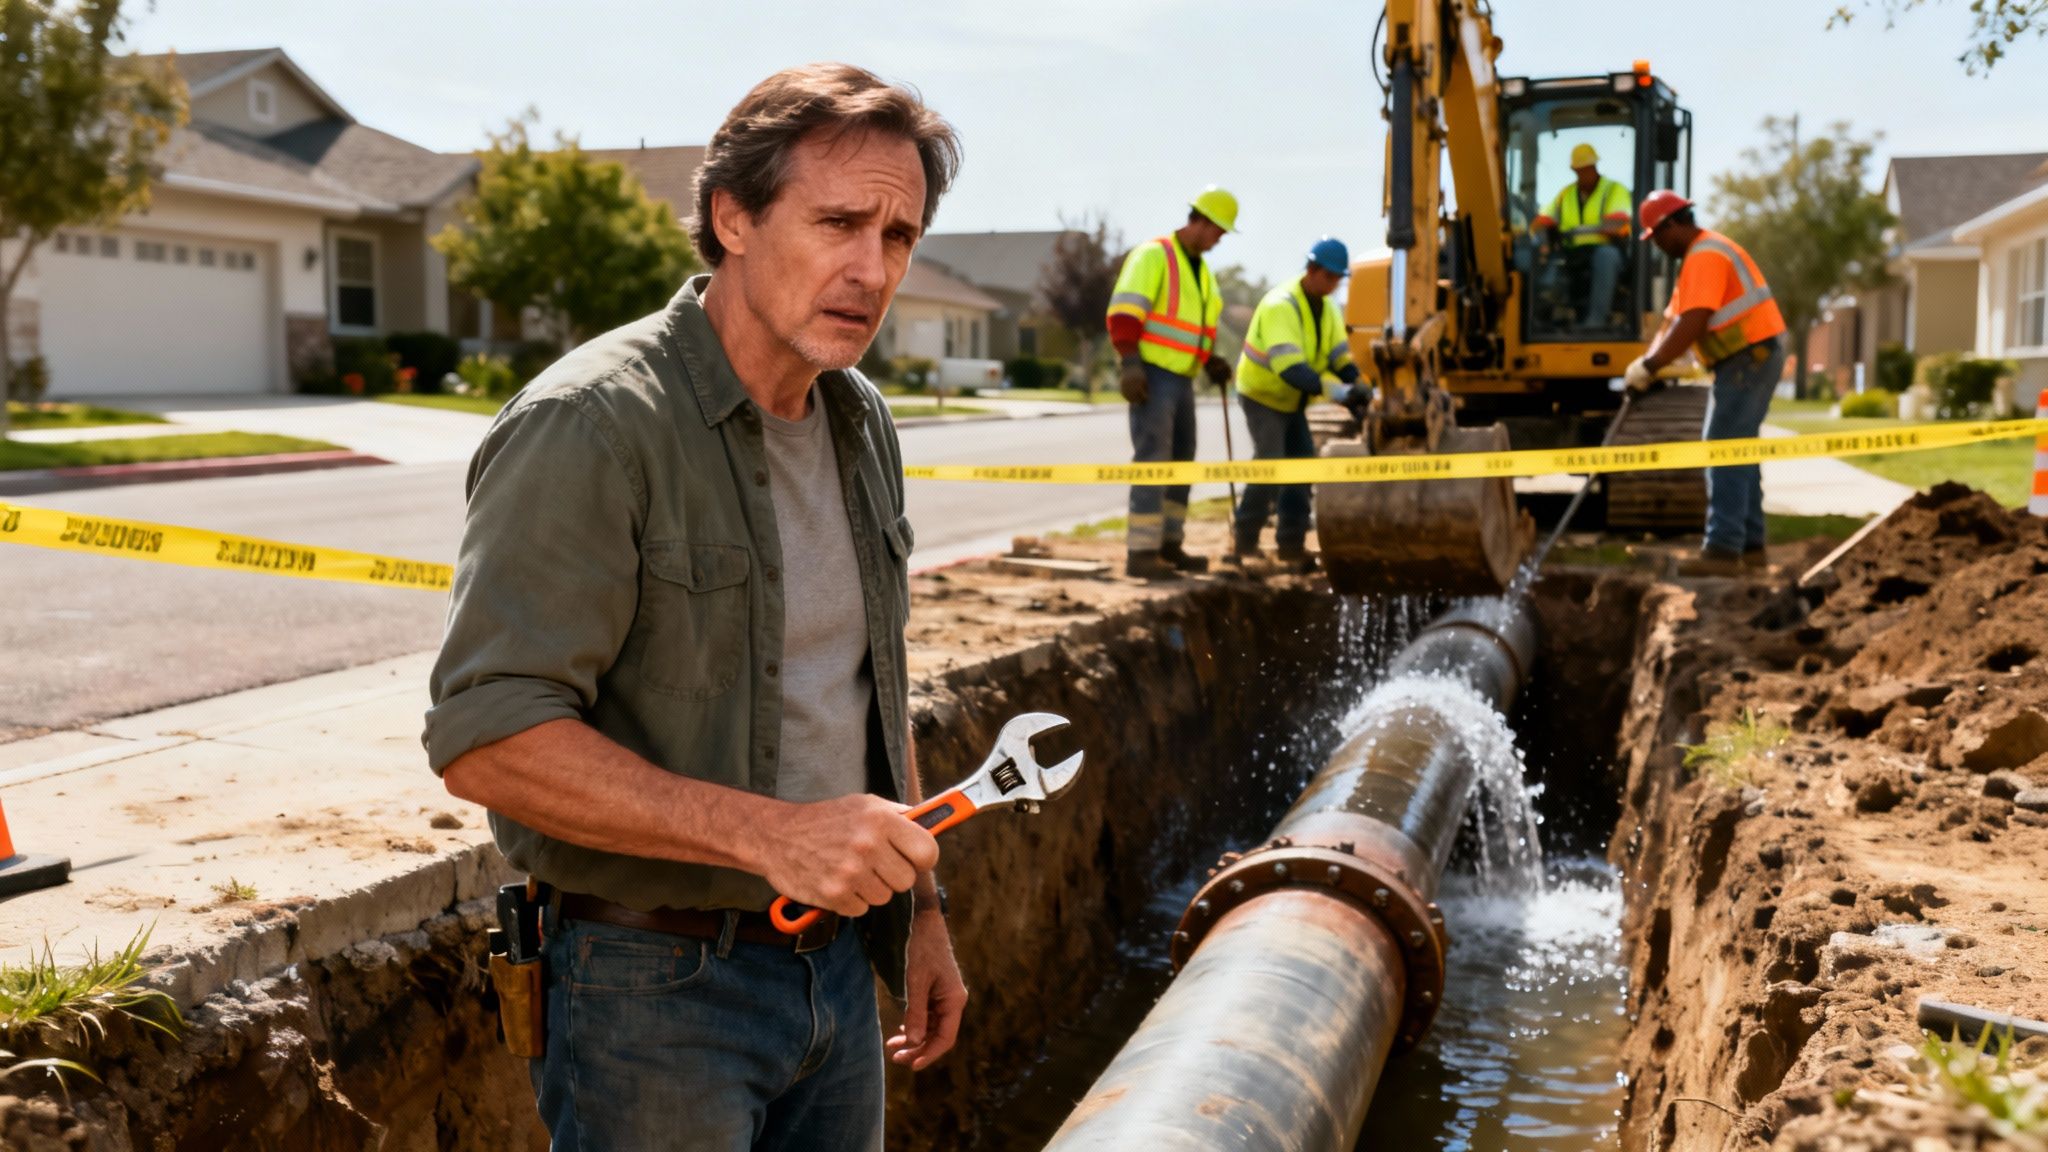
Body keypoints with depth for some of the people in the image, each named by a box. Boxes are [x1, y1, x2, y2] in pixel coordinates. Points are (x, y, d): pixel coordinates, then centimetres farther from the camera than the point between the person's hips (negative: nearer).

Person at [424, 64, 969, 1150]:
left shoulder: (862, 425, 7)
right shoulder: (590, 423, -19)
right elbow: (487, 739, -25)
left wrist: (917, 903, 17)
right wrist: (770, 833, -30)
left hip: (834, 966, 7)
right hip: (657, 988, -7)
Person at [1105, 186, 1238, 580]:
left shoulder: (1202, 270, 19)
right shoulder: (1153, 256, -10)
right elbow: (1125, 312, -18)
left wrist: (1211, 362, 12)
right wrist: (1131, 363, -25)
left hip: (1181, 378, 9)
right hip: (1152, 375, -9)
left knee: (1181, 459, 12)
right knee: (1152, 460, -13)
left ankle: (1169, 544, 22)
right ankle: (1141, 552, -13)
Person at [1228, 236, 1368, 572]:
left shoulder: (1327, 309, -1)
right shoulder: (1280, 305, -29)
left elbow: (1341, 358, -5)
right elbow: (1289, 368, -40)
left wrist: (1357, 389, -25)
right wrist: (1337, 392, -47)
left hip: (1291, 402, 8)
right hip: (1261, 396, -8)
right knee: (1270, 464, -19)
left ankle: (1292, 545, 14)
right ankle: (1244, 540, -7)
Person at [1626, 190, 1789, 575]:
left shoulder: (1705, 257, -16)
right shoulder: (1698, 257, 19)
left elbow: (1692, 324, -27)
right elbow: (1673, 319, 14)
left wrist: (1651, 366, -23)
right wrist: (1647, 362, 1)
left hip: (1749, 357, -11)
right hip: (1752, 357, 11)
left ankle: (1723, 548, -13)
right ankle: (1750, 545, 21)